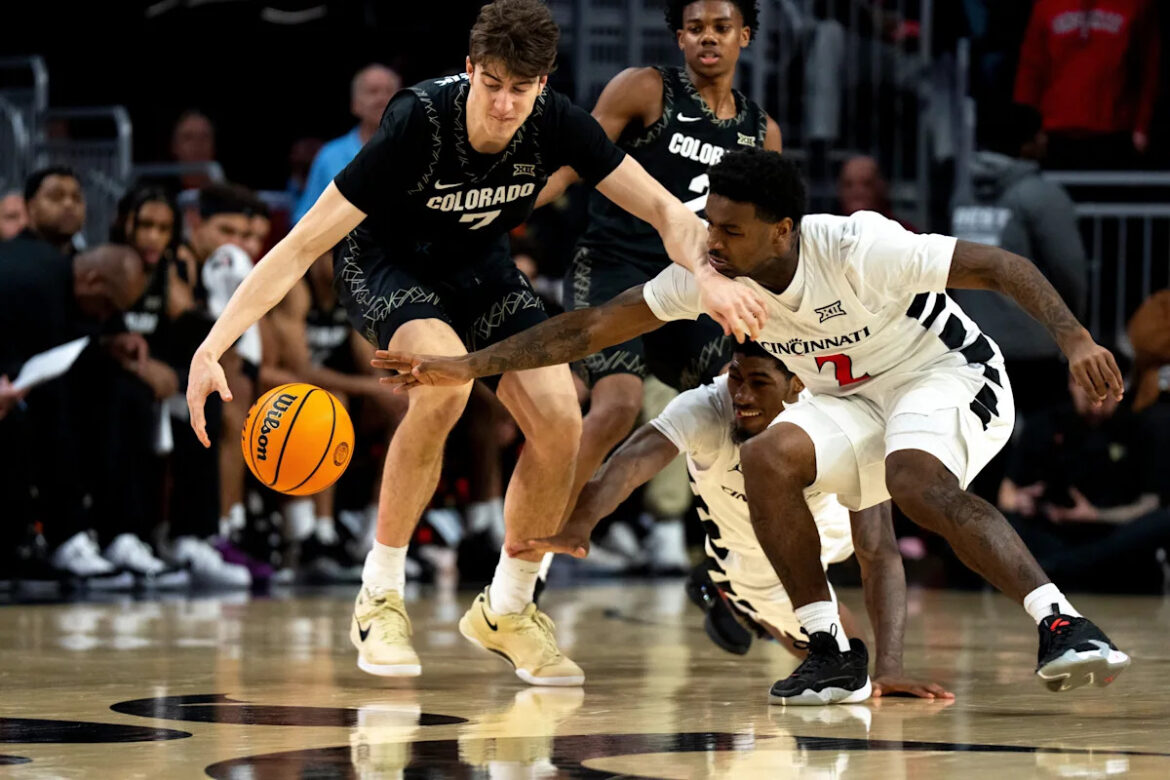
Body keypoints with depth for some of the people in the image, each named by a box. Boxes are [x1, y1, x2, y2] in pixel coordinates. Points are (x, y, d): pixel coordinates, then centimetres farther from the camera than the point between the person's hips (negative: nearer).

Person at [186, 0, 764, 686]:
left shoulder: (554, 122, -22)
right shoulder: (420, 122, -34)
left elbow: (663, 207, -15)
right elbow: (304, 245, -33)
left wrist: (709, 274, -38)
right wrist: (213, 348, -41)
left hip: (480, 268, 5)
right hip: (385, 262, -4)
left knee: (561, 423, -15)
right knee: (446, 385, -34)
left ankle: (507, 609, 10)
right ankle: (380, 597, -17)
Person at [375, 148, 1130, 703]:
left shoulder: (857, 249, -30)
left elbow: (1001, 265, -27)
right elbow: (592, 327, -7)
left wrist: (1074, 338, -40)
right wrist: (468, 367, -12)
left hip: (948, 375, -6)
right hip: (855, 401, 6)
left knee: (916, 480, -37)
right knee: (767, 458, -21)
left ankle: (1062, 626, -37)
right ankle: (832, 652, -14)